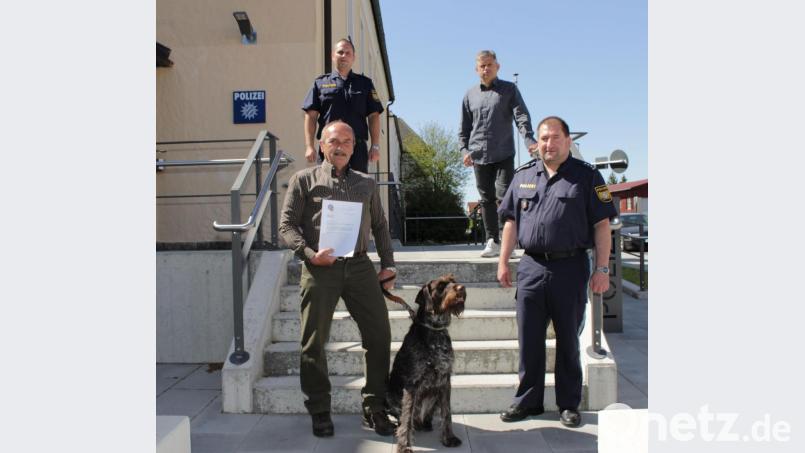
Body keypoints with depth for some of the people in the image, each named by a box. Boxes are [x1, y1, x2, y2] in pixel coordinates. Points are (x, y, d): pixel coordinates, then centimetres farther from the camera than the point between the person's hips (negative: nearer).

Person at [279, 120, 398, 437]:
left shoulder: (367, 184, 19)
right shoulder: (304, 180, 8)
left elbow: (380, 226, 21)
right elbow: (287, 224, 3)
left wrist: (387, 264, 10)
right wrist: (309, 253, -12)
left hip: (359, 266, 3)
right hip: (320, 268, -2)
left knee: (379, 335, -1)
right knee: (314, 342, 3)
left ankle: (374, 409, 15)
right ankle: (320, 412, 20)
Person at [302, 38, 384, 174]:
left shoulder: (365, 83, 15)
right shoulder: (320, 83, 12)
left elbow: (374, 116, 9)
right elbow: (311, 116, 7)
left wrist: (375, 146, -1)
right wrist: (309, 146, -3)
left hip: (358, 147, 1)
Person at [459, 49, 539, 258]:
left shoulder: (509, 89, 7)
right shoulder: (470, 94, 14)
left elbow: (522, 116, -4)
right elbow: (464, 127, 16)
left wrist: (529, 140, -21)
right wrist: (464, 149, 1)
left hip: (504, 154, -3)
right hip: (479, 155, 3)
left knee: (504, 196, -10)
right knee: (486, 199, 5)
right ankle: (492, 241, 11)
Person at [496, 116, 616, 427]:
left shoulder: (586, 176, 1)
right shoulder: (523, 176, 12)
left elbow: (601, 225, -2)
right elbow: (511, 221, 13)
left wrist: (602, 269, -7)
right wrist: (503, 261, 8)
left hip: (571, 267, -3)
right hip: (531, 266, 3)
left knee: (568, 340, 9)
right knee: (529, 339, 9)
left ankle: (569, 404, 23)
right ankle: (528, 401, 23)